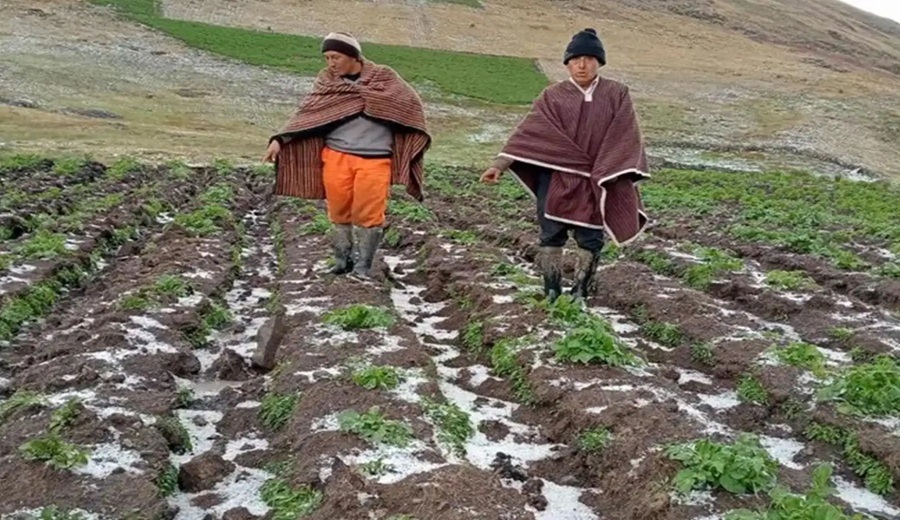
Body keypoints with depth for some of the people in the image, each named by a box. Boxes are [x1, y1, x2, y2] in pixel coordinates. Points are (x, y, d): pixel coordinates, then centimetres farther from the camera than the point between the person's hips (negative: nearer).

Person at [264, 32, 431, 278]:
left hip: (374, 160, -2)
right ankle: (342, 260, 22)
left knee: (368, 214, -1)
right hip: (336, 157, 2)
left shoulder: (383, 77, 2)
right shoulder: (327, 81, 8)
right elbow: (306, 112, 3)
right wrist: (279, 140, -5)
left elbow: (411, 103, 1)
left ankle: (362, 266, 12)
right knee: (339, 212, 6)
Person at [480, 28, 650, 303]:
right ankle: (551, 294, 18)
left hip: (595, 184, 0)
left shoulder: (617, 95, 1)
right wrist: (500, 164, -16)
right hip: (557, 180, 0)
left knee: (590, 240, 4)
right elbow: (527, 131, -6)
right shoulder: (552, 97, 1)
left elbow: (625, 137, -4)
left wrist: (609, 177, -15)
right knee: (551, 237, 4)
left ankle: (579, 295, 20)